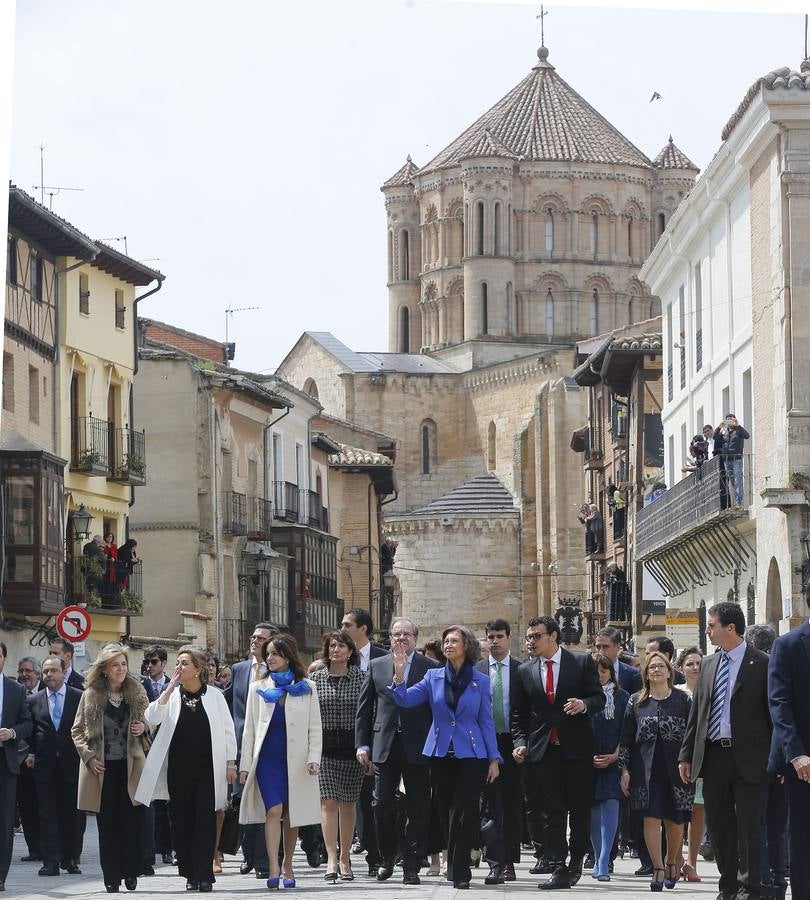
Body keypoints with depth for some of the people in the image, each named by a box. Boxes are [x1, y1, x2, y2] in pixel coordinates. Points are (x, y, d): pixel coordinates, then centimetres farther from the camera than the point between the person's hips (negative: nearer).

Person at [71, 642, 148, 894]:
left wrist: (144, 728, -4)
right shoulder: (91, 695, 3)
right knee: (107, 824, 1)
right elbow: (77, 730, 8)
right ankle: (111, 878, 5)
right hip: (103, 769, -1)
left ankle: (131, 873, 6)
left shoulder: (137, 693, 6)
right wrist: (89, 756, -4)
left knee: (132, 822, -5)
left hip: (130, 767, 1)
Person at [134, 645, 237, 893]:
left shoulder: (214, 696, 4)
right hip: (178, 768, 2)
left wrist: (230, 763, 4)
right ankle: (190, 874, 11)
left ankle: (204, 875, -7)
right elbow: (152, 719, -9)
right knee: (182, 821, 3)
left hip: (207, 768, -2)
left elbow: (227, 731, 8)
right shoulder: (171, 696, 7)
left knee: (205, 821, -7)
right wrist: (170, 687, -11)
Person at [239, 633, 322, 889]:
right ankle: (273, 869, -22)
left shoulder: (307, 688, 6)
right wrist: (245, 765, 4)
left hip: (295, 759, 0)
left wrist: (314, 759, -9)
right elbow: (249, 728, 9)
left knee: (291, 815, 5)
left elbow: (315, 728, 4)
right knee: (273, 810, -15)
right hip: (267, 758, 0)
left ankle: (287, 868, 17)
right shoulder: (258, 688, 10)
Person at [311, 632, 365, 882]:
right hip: (325, 746, 0)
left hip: (352, 746, 0)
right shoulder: (316, 678, 5)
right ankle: (331, 859, -15)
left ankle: (345, 858, 16)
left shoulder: (360, 677, 3)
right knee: (328, 802, -9)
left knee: (348, 803, 6)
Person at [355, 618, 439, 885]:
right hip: (384, 747, 2)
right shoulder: (376, 666, 9)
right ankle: (387, 858, 20)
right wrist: (362, 744, 3)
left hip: (418, 749, -2)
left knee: (418, 810, 0)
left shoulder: (431, 668, 3)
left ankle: (411, 867, 6)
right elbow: (364, 709, 10)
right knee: (382, 805, 1)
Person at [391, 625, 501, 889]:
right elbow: (405, 699, -4)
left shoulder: (481, 681, 1)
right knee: (446, 813, 7)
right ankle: (458, 868, 19)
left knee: (462, 813, -8)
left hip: (470, 755, -3)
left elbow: (486, 722, 3)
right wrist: (399, 672, -19)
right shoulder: (433, 677, 5)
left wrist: (494, 758, -1)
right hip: (441, 754, 3)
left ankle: (458, 872, -3)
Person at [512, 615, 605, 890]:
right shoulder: (525, 671, 10)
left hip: (576, 748, -2)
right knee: (552, 812, -2)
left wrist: (584, 704, -20)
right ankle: (560, 869, -4)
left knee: (580, 810, 4)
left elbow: (599, 697, 1)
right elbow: (519, 713, 13)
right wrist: (520, 742, 0)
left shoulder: (582, 662, 1)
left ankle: (576, 863, 20)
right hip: (543, 751, 2)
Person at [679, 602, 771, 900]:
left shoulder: (761, 663, -4)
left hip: (749, 758, -6)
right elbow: (696, 712, 16)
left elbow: (774, 712, -5)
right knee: (719, 825, 8)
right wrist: (687, 755, 13)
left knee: (749, 827, -4)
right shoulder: (709, 664, 13)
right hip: (713, 756, 6)